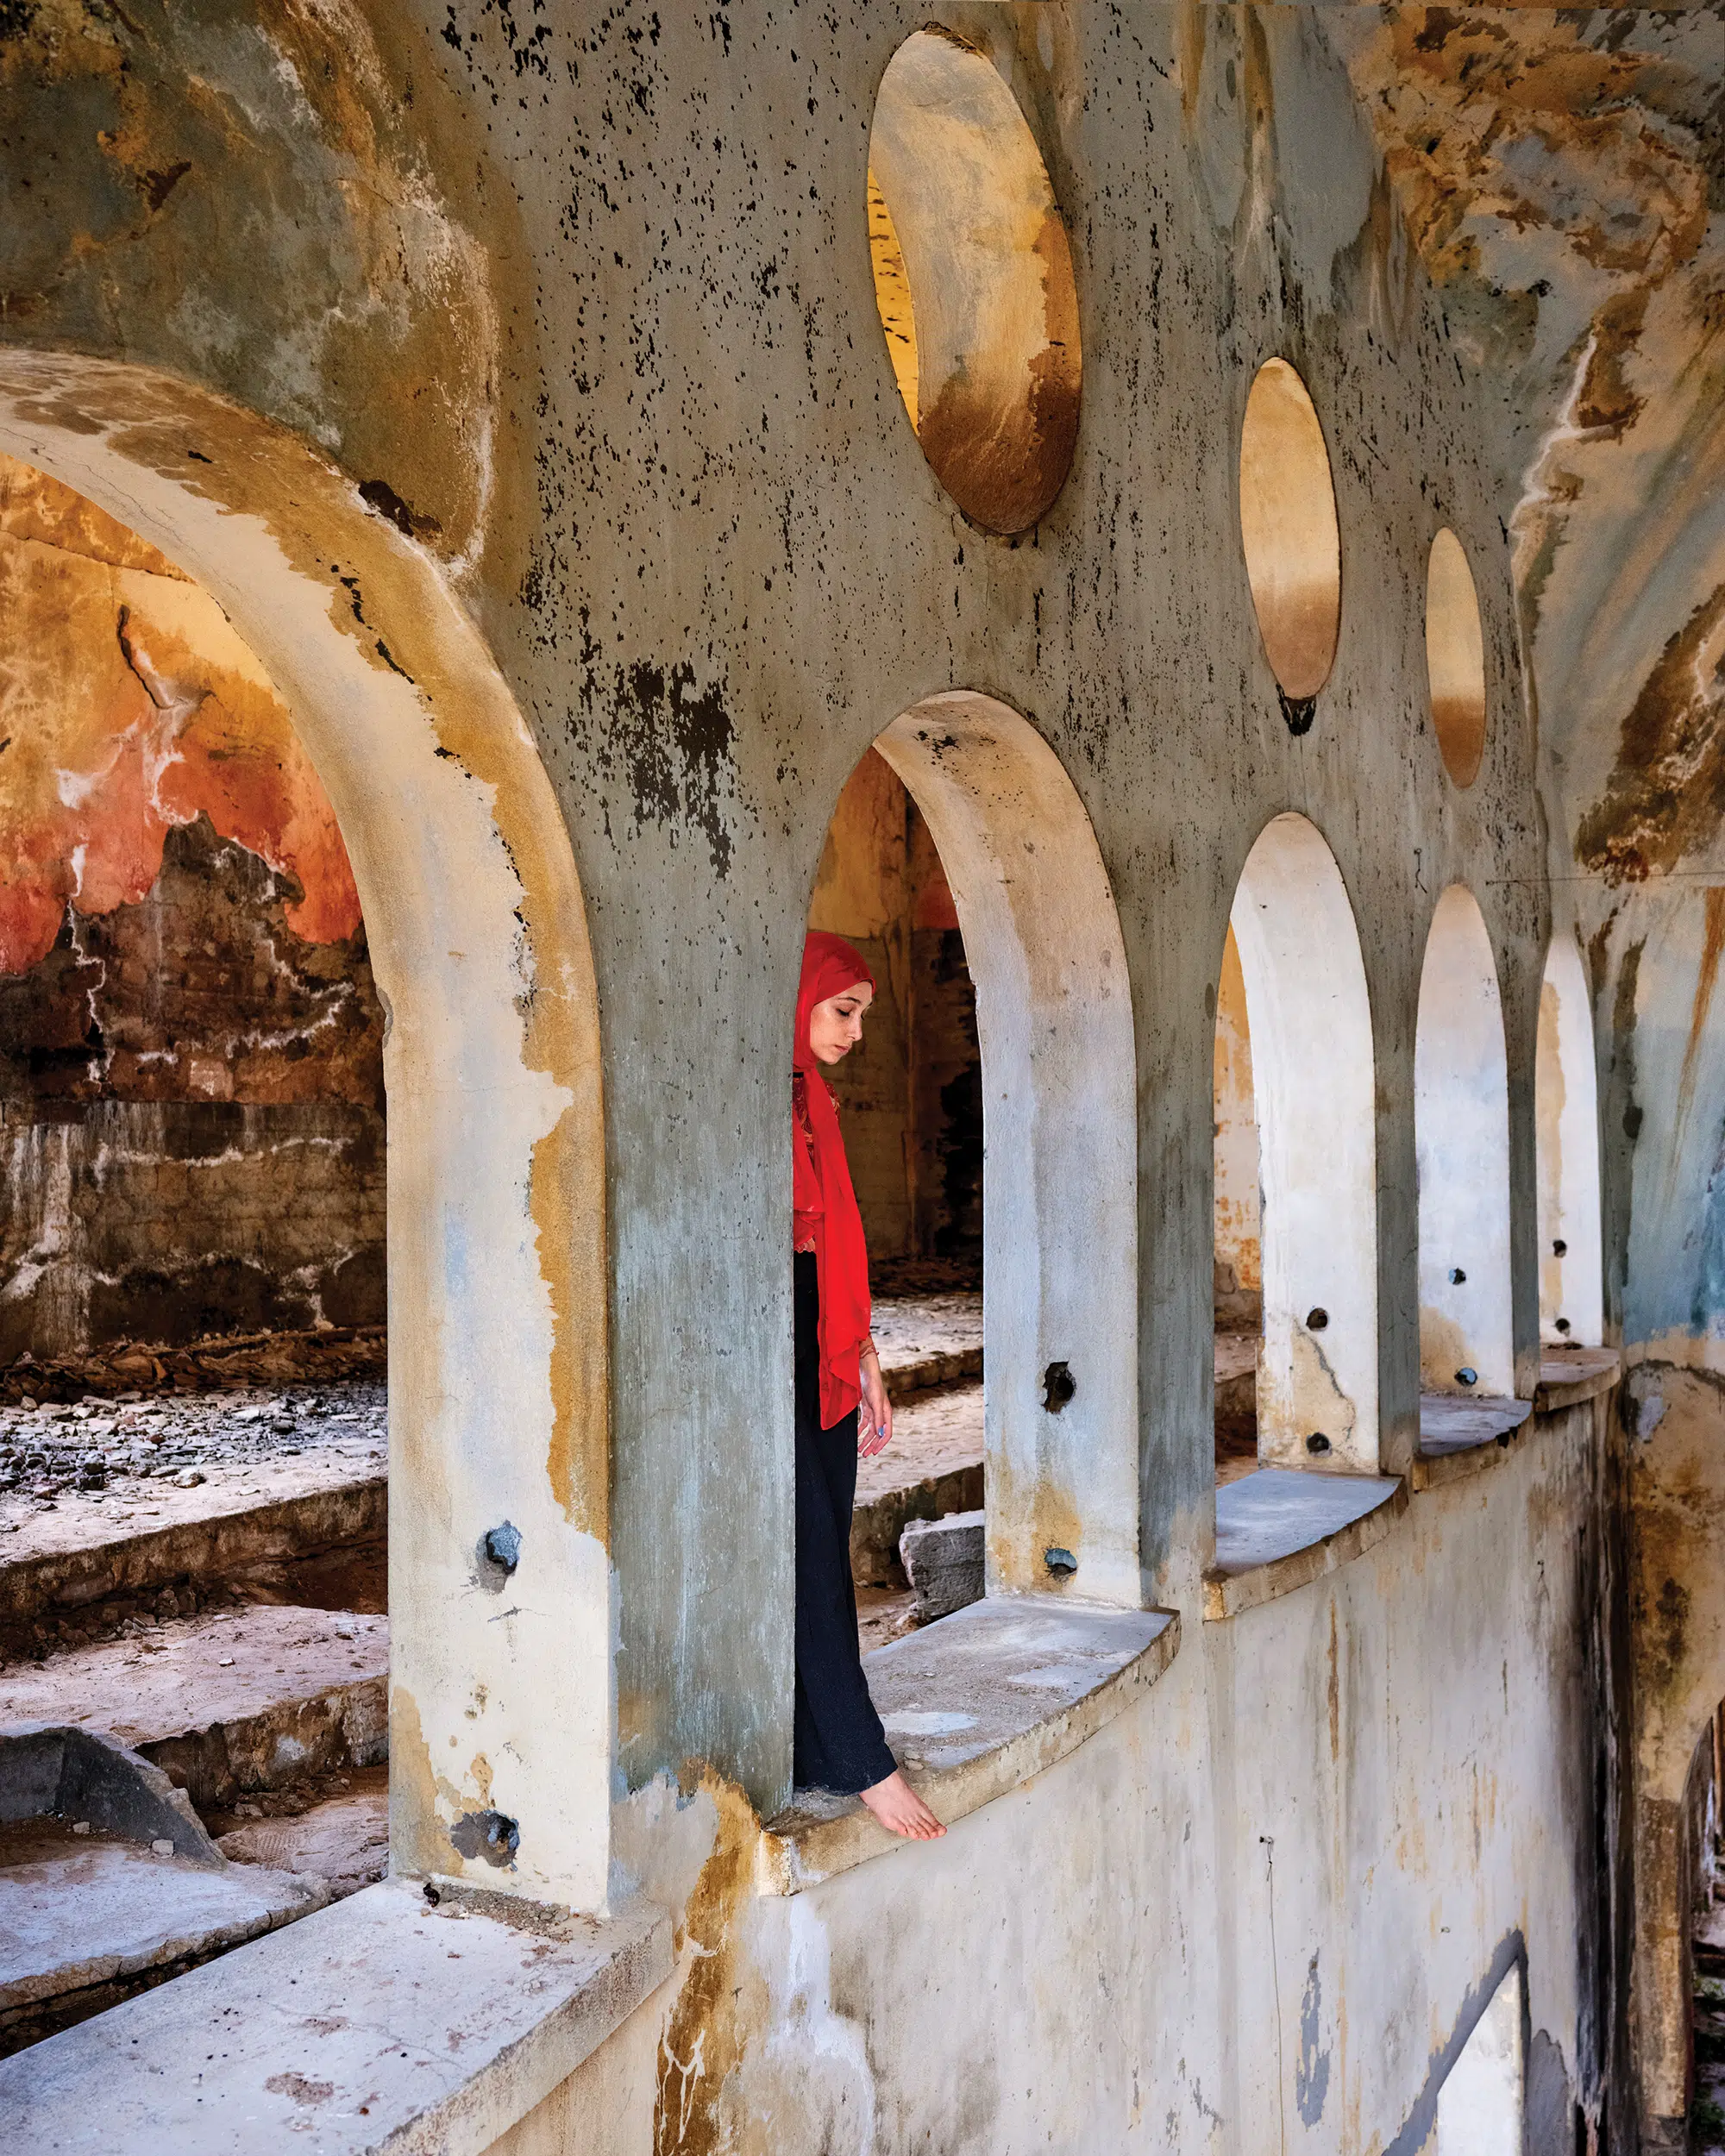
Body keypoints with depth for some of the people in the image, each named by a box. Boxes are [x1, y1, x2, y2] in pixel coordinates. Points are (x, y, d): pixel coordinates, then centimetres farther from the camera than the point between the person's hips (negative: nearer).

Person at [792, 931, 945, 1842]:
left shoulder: (812, 1099, 15)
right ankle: (863, 1763, 2)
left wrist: (865, 1358, 17)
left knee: (823, 1553, 11)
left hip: (822, 1347, 9)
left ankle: (813, 1750, 19)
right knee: (806, 1548, -4)